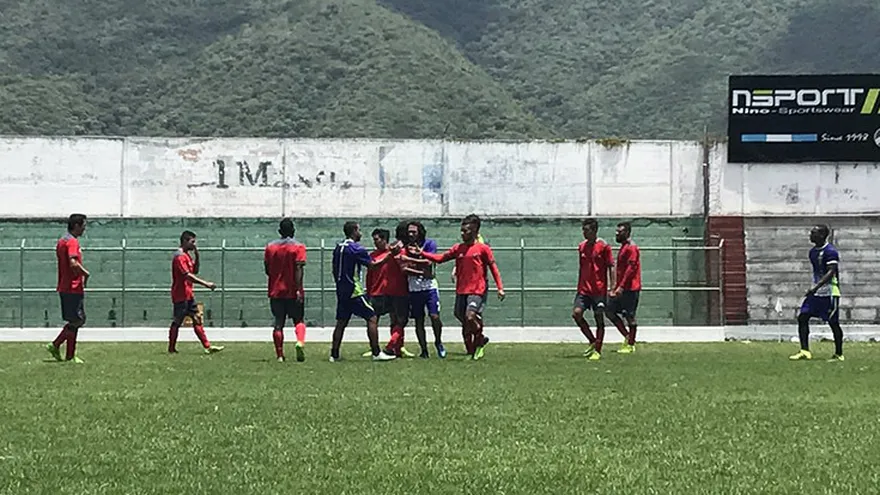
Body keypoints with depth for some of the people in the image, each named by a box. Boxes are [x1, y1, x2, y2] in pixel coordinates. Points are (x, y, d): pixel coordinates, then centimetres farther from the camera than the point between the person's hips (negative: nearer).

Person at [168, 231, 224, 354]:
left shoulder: (187, 255, 14)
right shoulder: (179, 257, -16)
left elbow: (195, 271, 19)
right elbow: (188, 275, -26)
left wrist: (197, 257, 4)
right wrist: (206, 284, -28)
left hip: (188, 295, 10)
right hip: (180, 295, -10)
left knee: (197, 319, 6)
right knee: (177, 322, -1)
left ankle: (207, 347, 5)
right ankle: (171, 349, 8)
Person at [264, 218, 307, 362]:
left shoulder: (270, 247, 5)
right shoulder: (298, 247, -6)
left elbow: (267, 270, 7)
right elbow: (298, 269, -15)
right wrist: (298, 290, -18)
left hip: (276, 292, 3)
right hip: (293, 292, -3)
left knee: (278, 323, 7)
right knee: (299, 320, 9)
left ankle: (279, 355, 5)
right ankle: (300, 342, -18)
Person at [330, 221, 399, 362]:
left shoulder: (338, 248, 11)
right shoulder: (356, 248, -14)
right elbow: (373, 265, -15)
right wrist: (391, 255, -13)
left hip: (342, 291, 8)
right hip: (354, 292, -8)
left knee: (341, 322, 13)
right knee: (372, 318, -3)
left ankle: (334, 354, 11)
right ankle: (376, 353, -5)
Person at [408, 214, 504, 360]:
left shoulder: (483, 249, -2)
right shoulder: (458, 248, 10)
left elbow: (493, 268, -1)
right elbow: (440, 258, 12)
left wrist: (500, 288, -5)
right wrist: (421, 253, 3)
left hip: (477, 291, -5)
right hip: (461, 292, 5)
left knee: (470, 317, -23)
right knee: (464, 322, 7)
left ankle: (479, 342, 1)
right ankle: (471, 352, 18)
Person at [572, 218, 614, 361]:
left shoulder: (603, 246, -6)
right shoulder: (581, 247, 10)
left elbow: (611, 267, -4)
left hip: (599, 290, -5)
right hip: (584, 289, 5)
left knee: (599, 319, 0)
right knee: (576, 313, -11)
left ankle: (598, 351, 9)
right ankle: (593, 342, 5)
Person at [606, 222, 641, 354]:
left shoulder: (631, 248, -12)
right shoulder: (624, 247, 18)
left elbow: (631, 268, -20)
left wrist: (621, 287, -25)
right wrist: (616, 287, 21)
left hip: (630, 288, -10)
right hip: (622, 288, 10)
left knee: (629, 316, -3)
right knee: (610, 311, 6)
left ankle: (631, 345, 5)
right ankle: (627, 337, 13)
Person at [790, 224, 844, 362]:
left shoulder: (830, 251, -15)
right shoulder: (813, 251, 12)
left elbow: (831, 272, -23)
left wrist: (816, 287, -31)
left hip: (829, 292, -8)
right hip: (815, 292, 8)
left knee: (833, 323, 0)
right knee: (802, 317, -3)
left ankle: (839, 354, 11)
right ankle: (805, 351, -2)